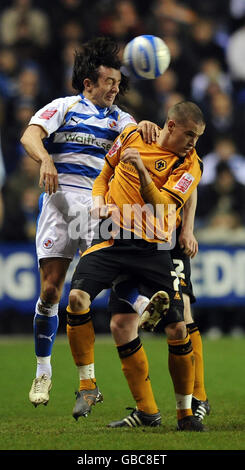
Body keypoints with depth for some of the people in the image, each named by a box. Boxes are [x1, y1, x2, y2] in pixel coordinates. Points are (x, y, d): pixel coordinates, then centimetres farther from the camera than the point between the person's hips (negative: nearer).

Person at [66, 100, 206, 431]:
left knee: (177, 330, -7)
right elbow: (105, 172, 22)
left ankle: (186, 413, 10)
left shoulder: (189, 164, -1)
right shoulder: (132, 136, 6)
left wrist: (141, 171, -26)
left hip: (153, 247, -1)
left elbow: (162, 206, -13)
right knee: (77, 297, -22)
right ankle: (88, 386, -8)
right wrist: (99, 199, 4)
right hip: (112, 238, 1)